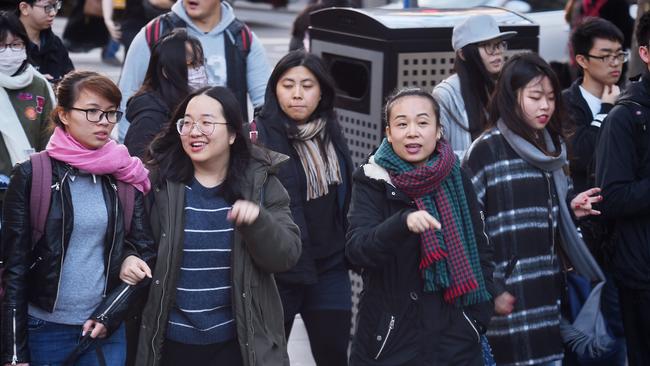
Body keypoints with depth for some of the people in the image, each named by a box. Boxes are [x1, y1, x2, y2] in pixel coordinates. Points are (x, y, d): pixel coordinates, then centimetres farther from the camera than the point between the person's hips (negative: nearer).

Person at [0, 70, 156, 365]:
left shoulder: (126, 177, 3)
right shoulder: (31, 175, -5)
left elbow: (145, 249, 7)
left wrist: (110, 314, -7)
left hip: (108, 331, 3)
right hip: (45, 330, -2)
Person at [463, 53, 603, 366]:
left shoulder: (552, 147, 15)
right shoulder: (487, 149, -7)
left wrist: (571, 210, 5)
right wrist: (489, 292, -12)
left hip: (549, 292, 7)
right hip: (511, 297, -7)